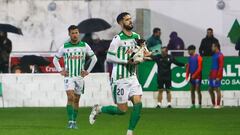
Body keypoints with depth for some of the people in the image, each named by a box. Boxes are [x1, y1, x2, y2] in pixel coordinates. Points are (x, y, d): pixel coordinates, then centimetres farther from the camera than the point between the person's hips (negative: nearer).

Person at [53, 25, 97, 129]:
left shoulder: (84, 46, 3)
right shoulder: (64, 47, 1)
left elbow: (94, 58, 13)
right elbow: (55, 59, 13)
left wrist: (88, 71, 6)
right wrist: (60, 71, 2)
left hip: (80, 76, 2)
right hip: (68, 76, -2)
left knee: (76, 100, 7)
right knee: (70, 97, -17)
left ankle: (74, 122, 16)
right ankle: (70, 121, -19)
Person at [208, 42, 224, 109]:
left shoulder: (220, 55, -11)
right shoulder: (214, 55, 18)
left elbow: (221, 67, -16)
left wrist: (218, 76, -20)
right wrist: (210, 75, 19)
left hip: (216, 77, -10)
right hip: (212, 76, 10)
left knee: (217, 90, -6)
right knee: (210, 90, 10)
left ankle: (218, 105, -3)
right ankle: (214, 104, 17)